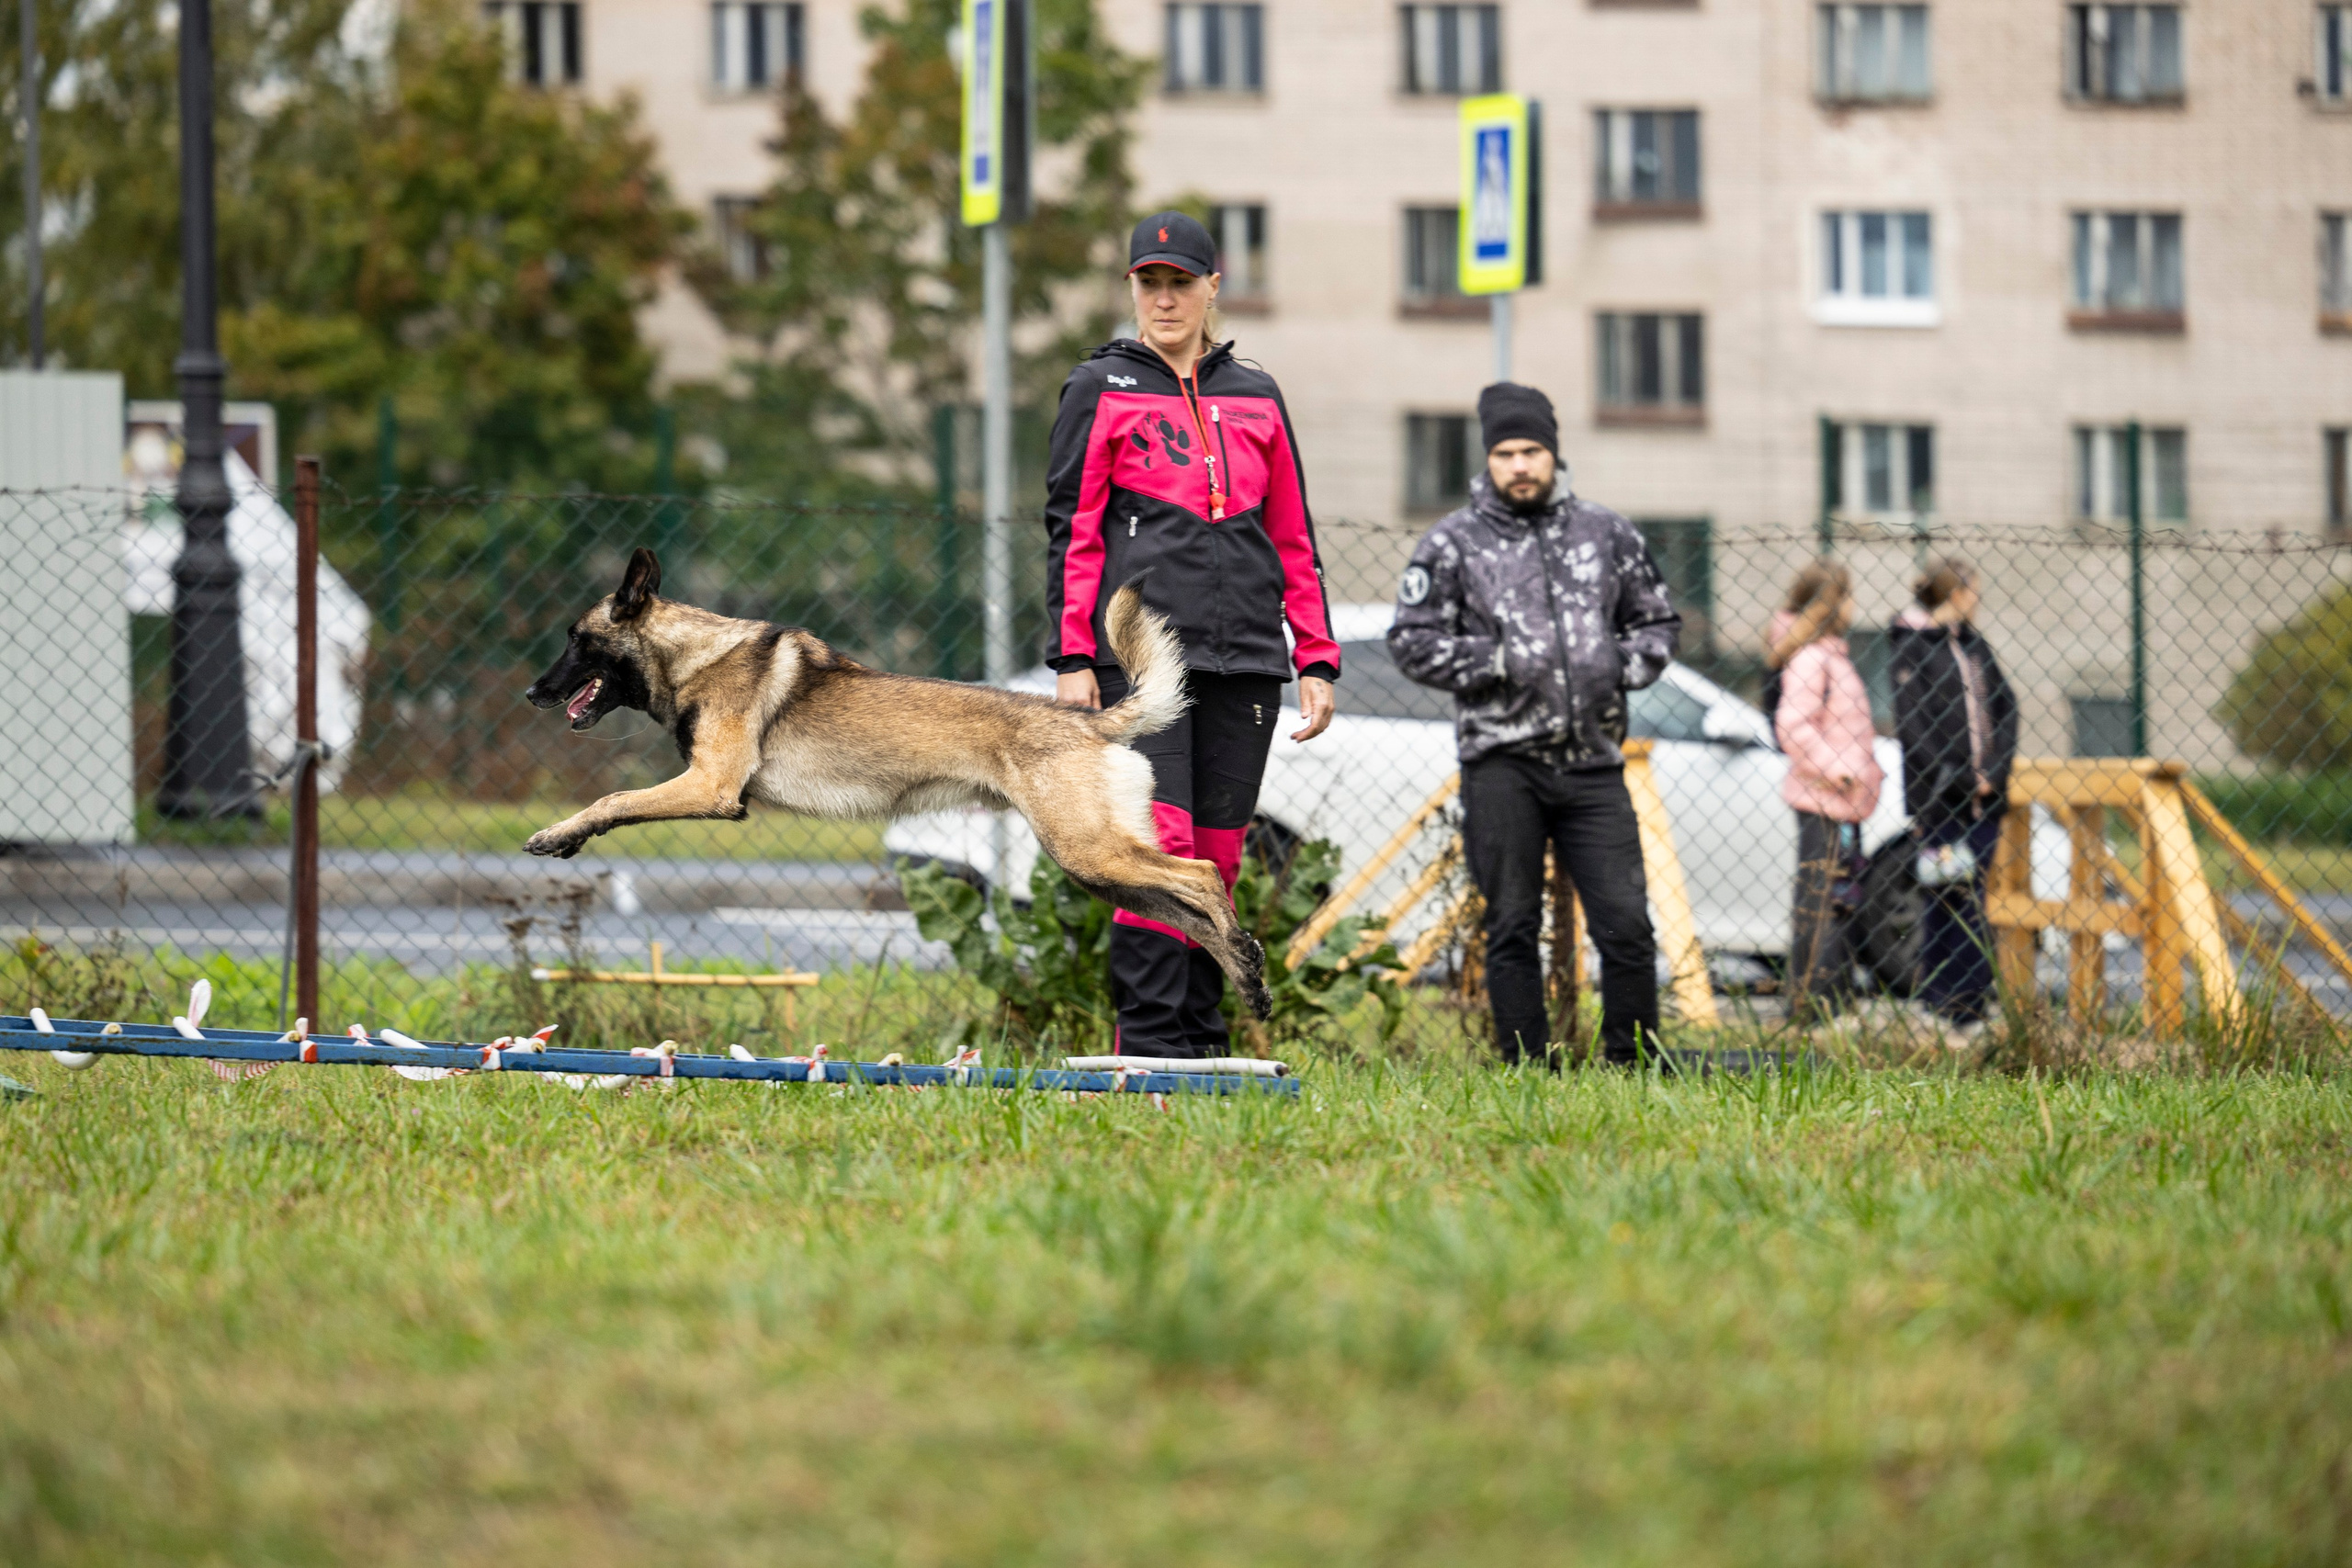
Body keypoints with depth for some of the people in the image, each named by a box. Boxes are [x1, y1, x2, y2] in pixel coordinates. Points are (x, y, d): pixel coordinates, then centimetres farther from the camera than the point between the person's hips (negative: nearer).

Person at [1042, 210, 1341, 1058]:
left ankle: (1202, 1046, 8)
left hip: (1244, 658, 4)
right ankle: (1149, 1045, -16)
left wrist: (1316, 661, 11)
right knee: (1159, 844, -15)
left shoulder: (1256, 399, 17)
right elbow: (1073, 532, 3)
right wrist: (1072, 659, -6)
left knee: (1217, 858, 4)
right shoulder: (1101, 390, 7)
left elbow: (1294, 541, 19)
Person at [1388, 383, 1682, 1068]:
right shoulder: (1454, 543, 4)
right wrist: (1495, 662, -10)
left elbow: (1658, 622, 22)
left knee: (1626, 924, -5)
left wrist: (1624, 667, 2)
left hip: (1593, 761, 2)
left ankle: (1634, 1064, 6)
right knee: (1513, 929, 0)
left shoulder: (1607, 534, 13)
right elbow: (1412, 640, 2)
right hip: (1501, 762, -2)